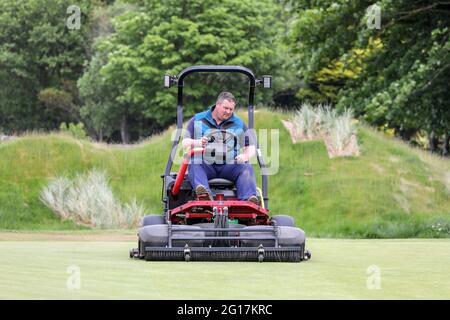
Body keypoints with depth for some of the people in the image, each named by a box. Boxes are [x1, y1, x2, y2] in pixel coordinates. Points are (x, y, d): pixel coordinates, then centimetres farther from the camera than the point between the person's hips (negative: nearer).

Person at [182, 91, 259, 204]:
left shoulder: (239, 124, 18)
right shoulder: (197, 120, 13)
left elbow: (251, 147, 15)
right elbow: (185, 143, 5)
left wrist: (245, 156, -10)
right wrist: (196, 143, -20)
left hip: (229, 166, 1)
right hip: (205, 165, -1)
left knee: (246, 168, -28)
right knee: (194, 165, -34)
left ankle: (249, 198, -51)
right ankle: (203, 192, -62)